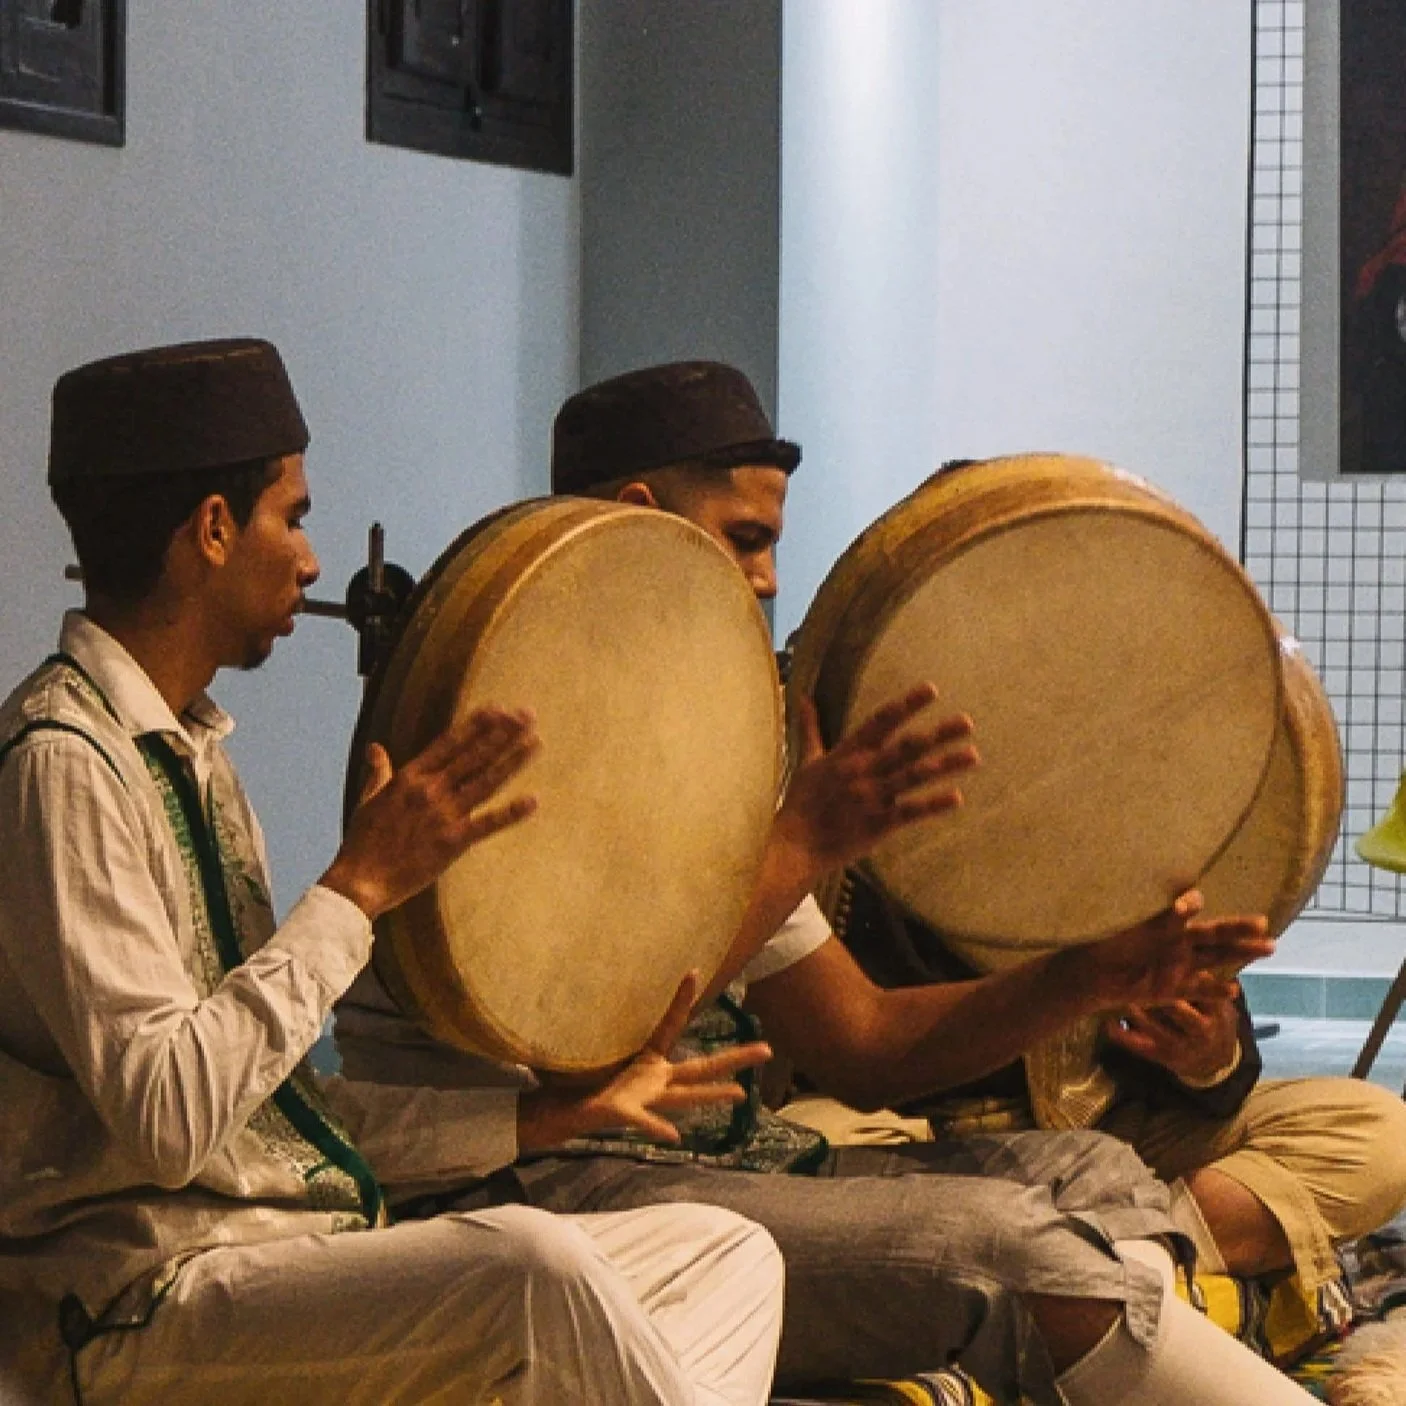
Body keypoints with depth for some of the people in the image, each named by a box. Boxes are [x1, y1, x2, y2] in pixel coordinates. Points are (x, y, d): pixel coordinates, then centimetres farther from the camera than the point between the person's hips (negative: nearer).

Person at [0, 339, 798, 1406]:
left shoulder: (191, 755, 18)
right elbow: (165, 1120, -23)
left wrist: (551, 1113, 12)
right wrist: (361, 886, -16)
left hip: (283, 1259, 10)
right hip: (143, 1303, -10)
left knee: (725, 1252, 5)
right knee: (530, 1262, -32)